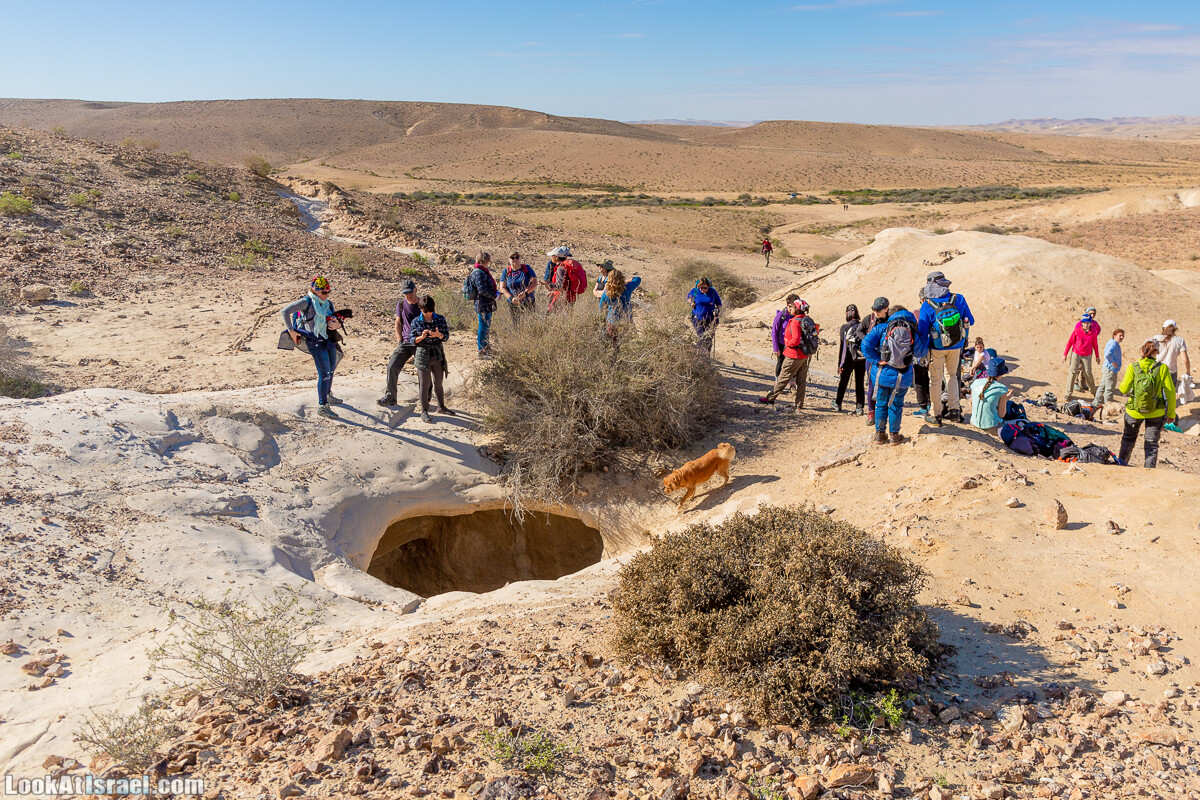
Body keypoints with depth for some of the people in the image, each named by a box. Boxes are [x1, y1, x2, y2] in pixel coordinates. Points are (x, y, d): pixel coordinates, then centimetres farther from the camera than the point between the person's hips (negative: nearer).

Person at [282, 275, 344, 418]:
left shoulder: (328, 303, 10)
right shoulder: (307, 302, -10)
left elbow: (336, 321, 14)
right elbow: (285, 311, -11)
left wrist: (337, 324, -11)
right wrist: (291, 331, -12)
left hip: (329, 340, 7)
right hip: (315, 342, -7)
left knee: (331, 370, 20)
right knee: (324, 373, -12)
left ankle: (328, 395, 44)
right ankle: (322, 406, -5)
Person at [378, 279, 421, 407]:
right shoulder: (401, 304, 5)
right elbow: (398, 323, 12)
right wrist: (400, 341, 4)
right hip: (405, 342, 3)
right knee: (392, 367, -7)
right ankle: (390, 397, 4)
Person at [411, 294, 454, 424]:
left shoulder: (441, 319, 0)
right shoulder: (416, 322, -5)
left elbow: (446, 336, -1)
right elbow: (413, 340, -4)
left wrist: (438, 335, -22)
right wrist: (421, 337, -24)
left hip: (438, 355, 3)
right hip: (423, 355, -3)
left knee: (438, 383, 16)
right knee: (424, 385, 0)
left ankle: (441, 406, 33)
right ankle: (424, 411, 10)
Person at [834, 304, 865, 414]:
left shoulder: (845, 327, -8)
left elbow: (842, 347, -8)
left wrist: (839, 364, -4)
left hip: (849, 359, -2)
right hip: (862, 359, 2)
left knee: (843, 382, 13)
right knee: (859, 383, 8)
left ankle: (838, 404, 27)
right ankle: (859, 408, 6)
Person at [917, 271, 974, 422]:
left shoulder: (927, 306, -15)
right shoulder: (959, 299, -8)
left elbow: (922, 332, -11)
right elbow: (970, 321, 2)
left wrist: (922, 351, 0)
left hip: (937, 347, -3)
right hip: (956, 346, 3)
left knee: (935, 379, 9)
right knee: (952, 375, 22)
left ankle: (936, 414, 13)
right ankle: (954, 409, 15)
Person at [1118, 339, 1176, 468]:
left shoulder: (1133, 367, -14)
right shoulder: (1162, 368, -13)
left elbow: (1124, 389, -11)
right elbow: (1170, 392, -9)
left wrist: (1122, 382, 12)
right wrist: (1171, 413, 2)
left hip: (1134, 411, 1)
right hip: (1156, 413, 0)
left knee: (1128, 438, 23)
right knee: (1152, 443, 12)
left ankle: (1122, 464, 33)